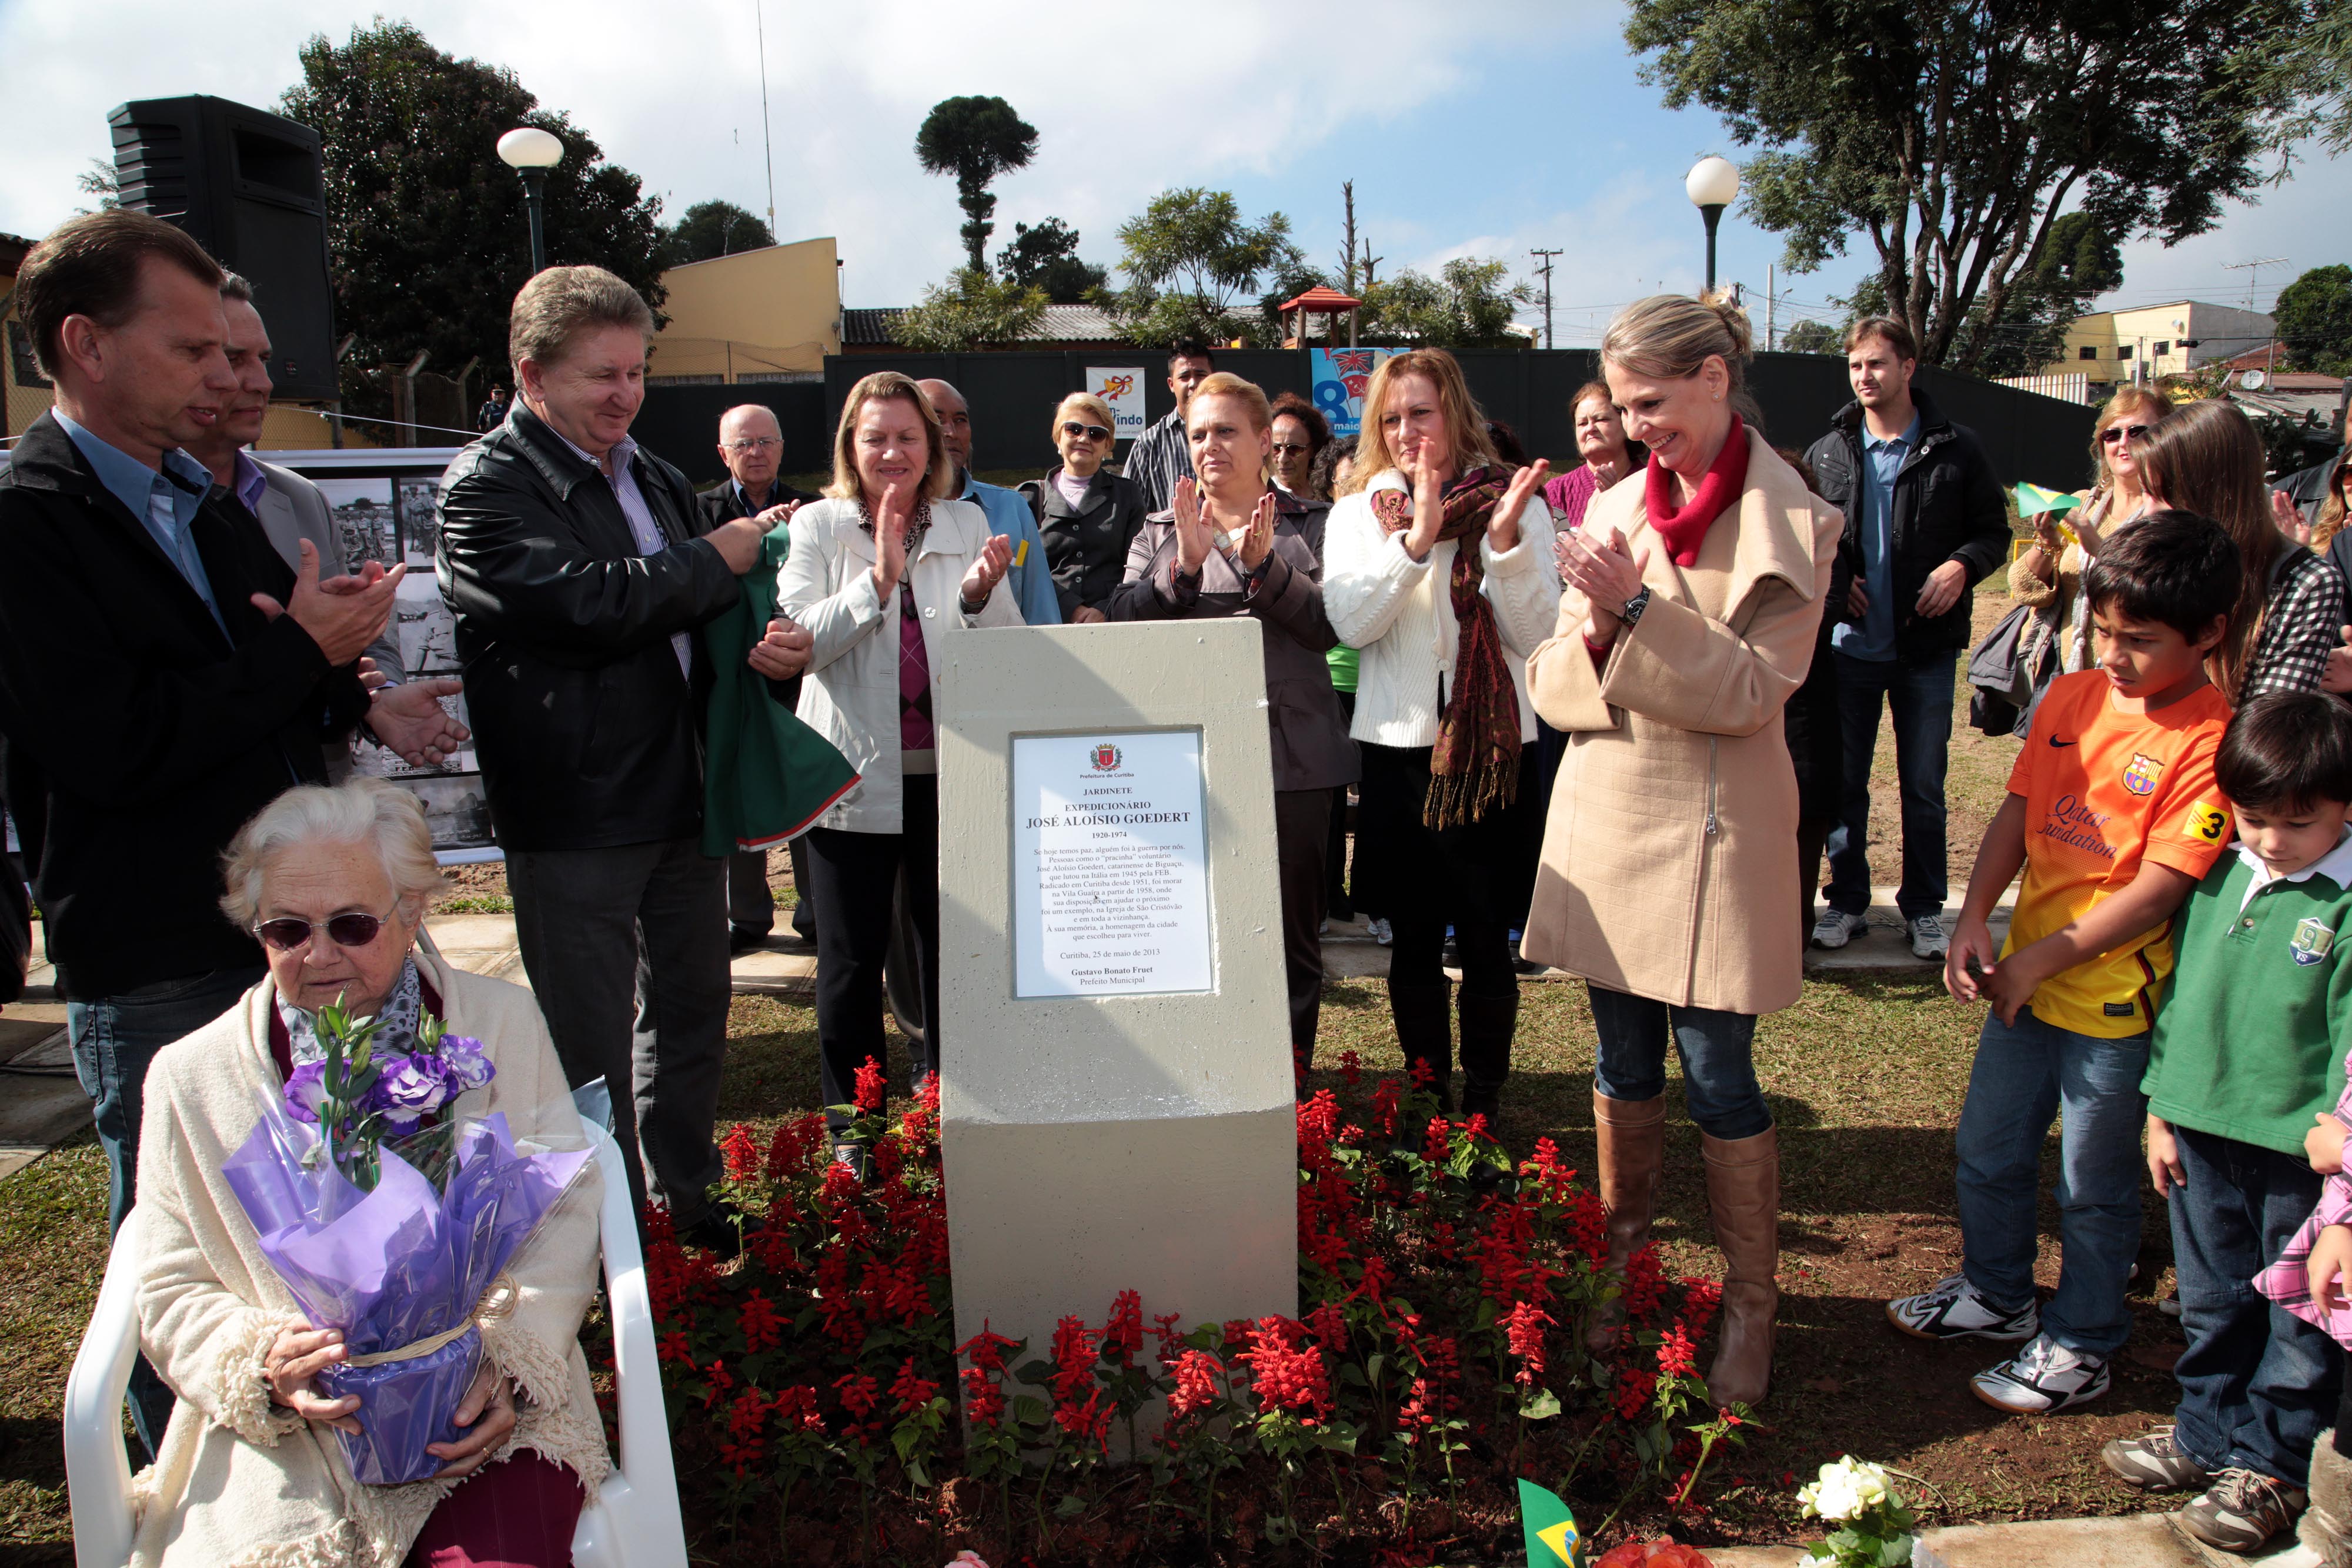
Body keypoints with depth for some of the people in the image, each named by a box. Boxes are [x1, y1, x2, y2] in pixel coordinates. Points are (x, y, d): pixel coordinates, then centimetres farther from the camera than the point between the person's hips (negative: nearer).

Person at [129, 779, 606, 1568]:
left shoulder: (503, 1022, 4)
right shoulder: (189, 1077, 6)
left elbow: (562, 1217, 3)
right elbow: (173, 1293, 8)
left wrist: (511, 1364, -13)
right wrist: (263, 1366, -12)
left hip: (481, 1414, -1)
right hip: (278, 1433, 2)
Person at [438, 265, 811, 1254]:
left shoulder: (655, 479, 15)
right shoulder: (484, 488, -10)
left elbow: (705, 624, 20)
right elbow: (589, 600, -26)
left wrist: (771, 646, -3)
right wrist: (716, 561, -12)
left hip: (682, 796, 8)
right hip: (573, 816, -8)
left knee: (691, 1007, 19)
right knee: (591, 1052, 2)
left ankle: (686, 1198, 37)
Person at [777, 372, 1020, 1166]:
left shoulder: (966, 523, 7)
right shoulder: (819, 526, 2)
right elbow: (798, 641, -11)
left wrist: (981, 594, -17)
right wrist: (879, 578, -21)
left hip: (951, 771, 2)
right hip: (854, 773, -2)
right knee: (852, 961, 7)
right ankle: (852, 1127, 22)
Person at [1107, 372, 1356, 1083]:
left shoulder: (1309, 524, 8)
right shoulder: (1159, 532, 13)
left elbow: (1330, 624, -4)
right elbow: (1125, 623, 0)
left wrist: (1263, 564, -17)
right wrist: (1185, 563, -15)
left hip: (1292, 754, -1)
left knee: (1292, 930, 6)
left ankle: (1289, 1085, 19)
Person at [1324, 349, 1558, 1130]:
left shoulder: (1511, 504, 2)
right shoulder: (1358, 513, 6)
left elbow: (1537, 634, -4)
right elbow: (1350, 622, -9)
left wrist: (1505, 542, -18)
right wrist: (1414, 539, -20)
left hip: (1492, 745, -1)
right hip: (1399, 746, 2)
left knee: (1486, 941, 3)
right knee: (1414, 940, 10)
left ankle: (1484, 1107, 19)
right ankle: (1429, 1099, 25)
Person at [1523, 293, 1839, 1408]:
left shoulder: (1790, 522, -5)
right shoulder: (1616, 508, 8)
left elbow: (1755, 688, -13)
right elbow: (1555, 680, 6)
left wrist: (1638, 608, -22)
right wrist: (1593, 631, -16)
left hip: (1711, 831, -4)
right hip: (1605, 819, 5)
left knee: (1717, 1078, 2)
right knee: (1624, 1065, 15)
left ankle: (1749, 1307, 20)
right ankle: (1623, 1268, 32)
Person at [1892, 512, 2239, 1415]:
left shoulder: (2212, 742, -18)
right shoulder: (2071, 700, 1)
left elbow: (2156, 892, -20)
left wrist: (2039, 960, -17)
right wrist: (1975, 920, -8)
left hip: (2115, 1000, -6)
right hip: (2024, 978, 6)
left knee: (2093, 1186, 11)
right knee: (1988, 1150, 21)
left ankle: (2079, 1346, 32)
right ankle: (1996, 1293, 44)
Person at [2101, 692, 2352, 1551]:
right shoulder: (2216, 876, 2)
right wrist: (2161, 1107, 11)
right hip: (2202, 1127, 5)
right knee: (2210, 1304, 20)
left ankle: (2272, 1463, 30)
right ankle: (2209, 1433, 39)